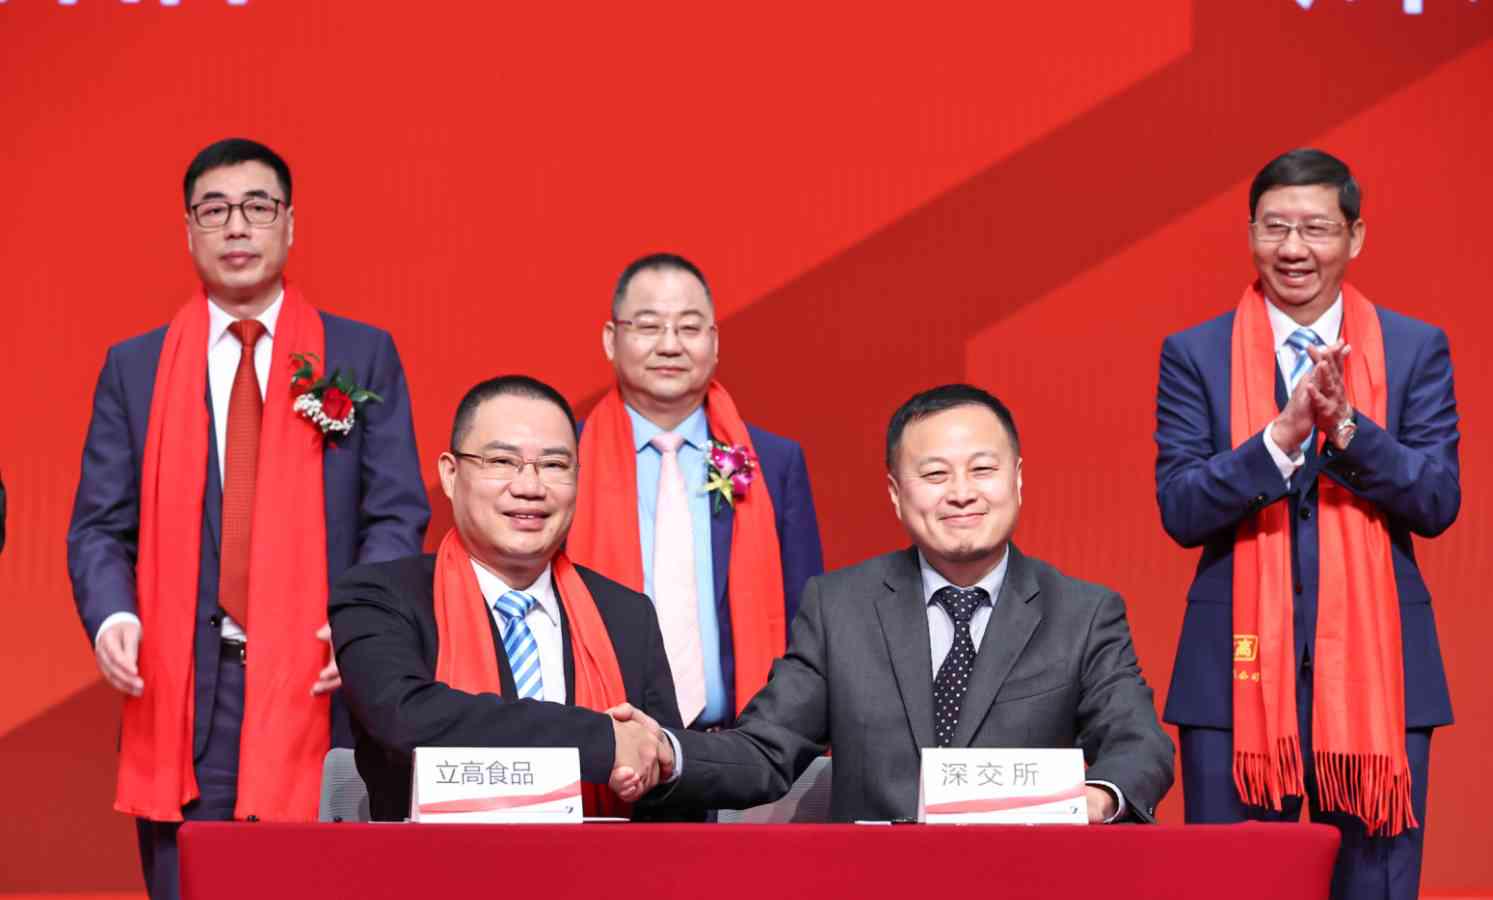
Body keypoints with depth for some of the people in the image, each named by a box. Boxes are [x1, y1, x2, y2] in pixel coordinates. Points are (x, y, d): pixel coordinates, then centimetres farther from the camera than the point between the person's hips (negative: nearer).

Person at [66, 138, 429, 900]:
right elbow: (100, 526, 9)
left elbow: (398, 514, 4)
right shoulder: (134, 367, 12)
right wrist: (111, 615, -11)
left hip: (319, 685, -1)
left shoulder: (363, 356, 8)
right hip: (180, 698, 1)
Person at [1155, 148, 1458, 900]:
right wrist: (1281, 437, -19)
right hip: (1238, 667, 0)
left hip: (1373, 663, 0)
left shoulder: (1416, 350, 6)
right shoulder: (1194, 354, 4)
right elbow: (1180, 511, -5)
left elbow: (1439, 501, -3)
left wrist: (1346, 426, -18)